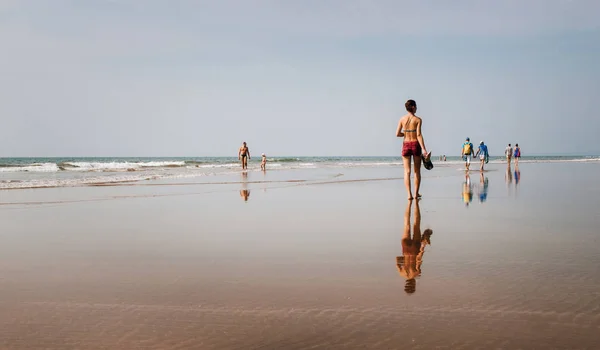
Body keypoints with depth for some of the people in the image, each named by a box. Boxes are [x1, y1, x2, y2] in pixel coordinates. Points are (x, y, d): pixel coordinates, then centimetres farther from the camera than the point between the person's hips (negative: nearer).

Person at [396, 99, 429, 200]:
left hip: (406, 145, 2)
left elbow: (397, 134, -2)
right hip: (416, 145, -2)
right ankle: (416, 193, 18)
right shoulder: (418, 120, -6)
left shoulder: (402, 119, 1)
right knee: (417, 171, 12)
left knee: (407, 171, 2)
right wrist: (424, 149, -17)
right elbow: (419, 135, -15)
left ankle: (409, 194, -9)